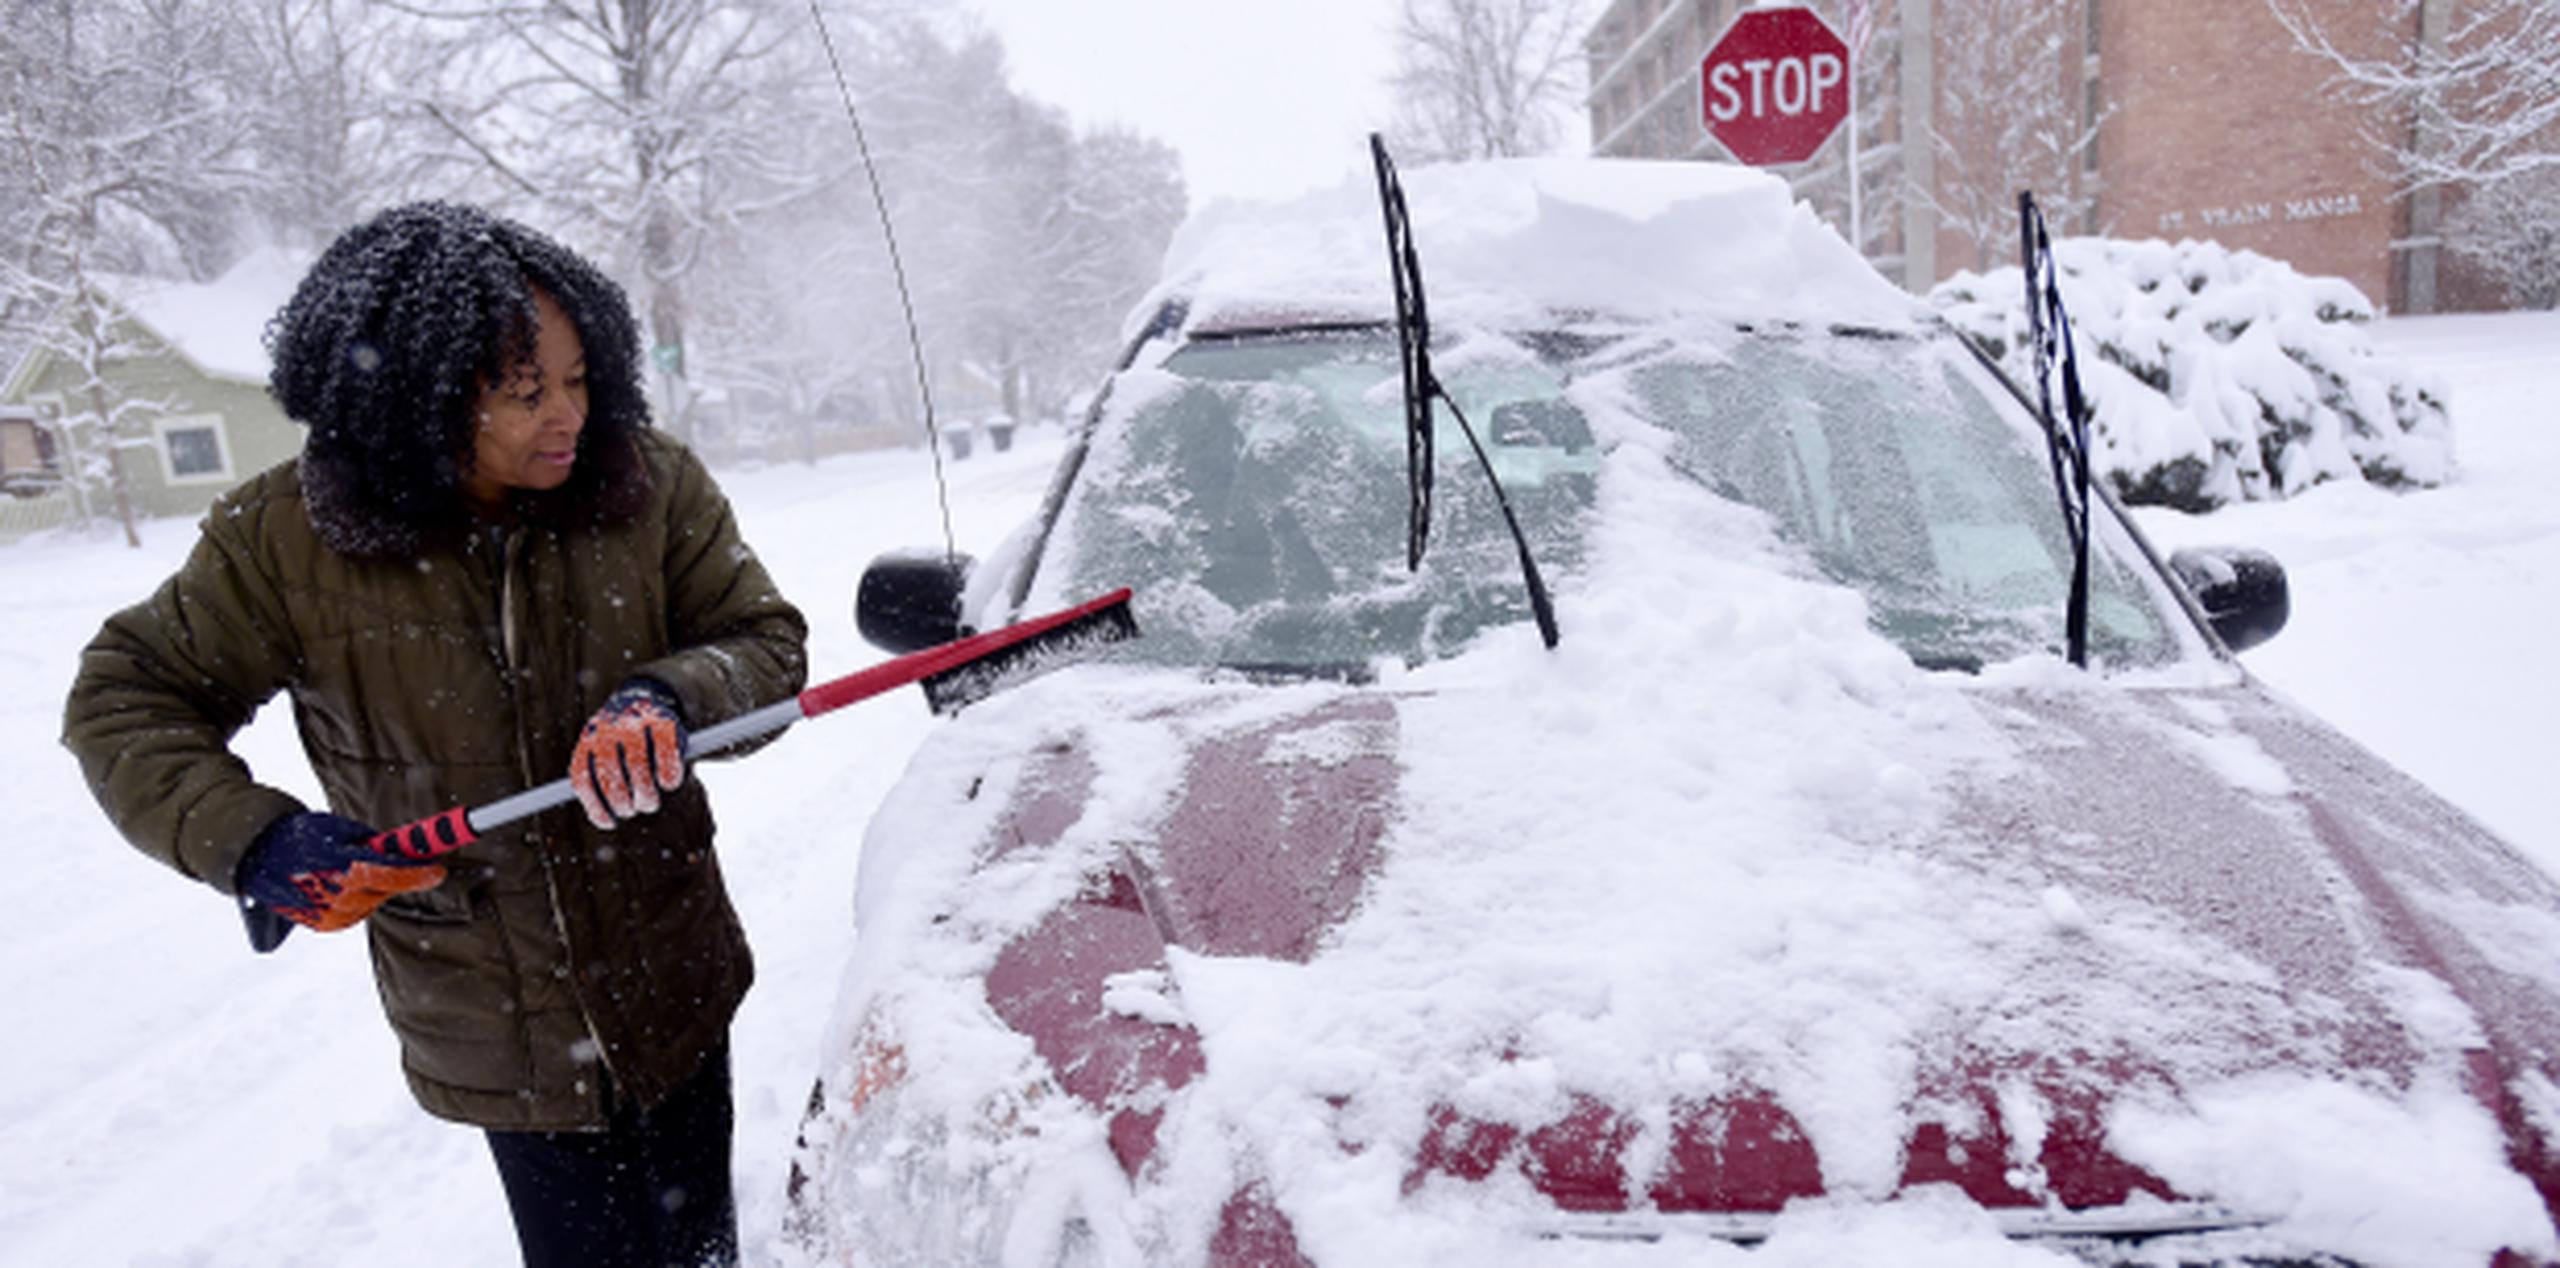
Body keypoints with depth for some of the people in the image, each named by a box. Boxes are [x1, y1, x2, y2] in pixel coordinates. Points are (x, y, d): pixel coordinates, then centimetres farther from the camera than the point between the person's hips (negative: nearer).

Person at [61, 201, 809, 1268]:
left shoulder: (651, 488, -9)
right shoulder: (289, 538, -10)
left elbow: (767, 641, -5)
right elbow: (124, 701, 0)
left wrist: (665, 697, -27)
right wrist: (252, 840, -16)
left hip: (676, 978, 2)